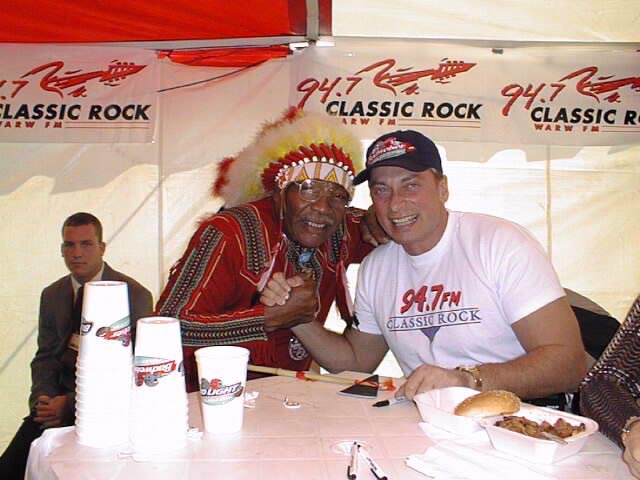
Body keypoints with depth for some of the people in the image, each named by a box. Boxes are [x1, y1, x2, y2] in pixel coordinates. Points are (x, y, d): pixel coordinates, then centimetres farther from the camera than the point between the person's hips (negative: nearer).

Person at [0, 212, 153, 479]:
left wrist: (71, 403, -15)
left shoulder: (135, 295, -8)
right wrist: (43, 397, -5)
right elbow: (45, 356, 16)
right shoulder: (51, 295, 11)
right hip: (59, 400, 5)